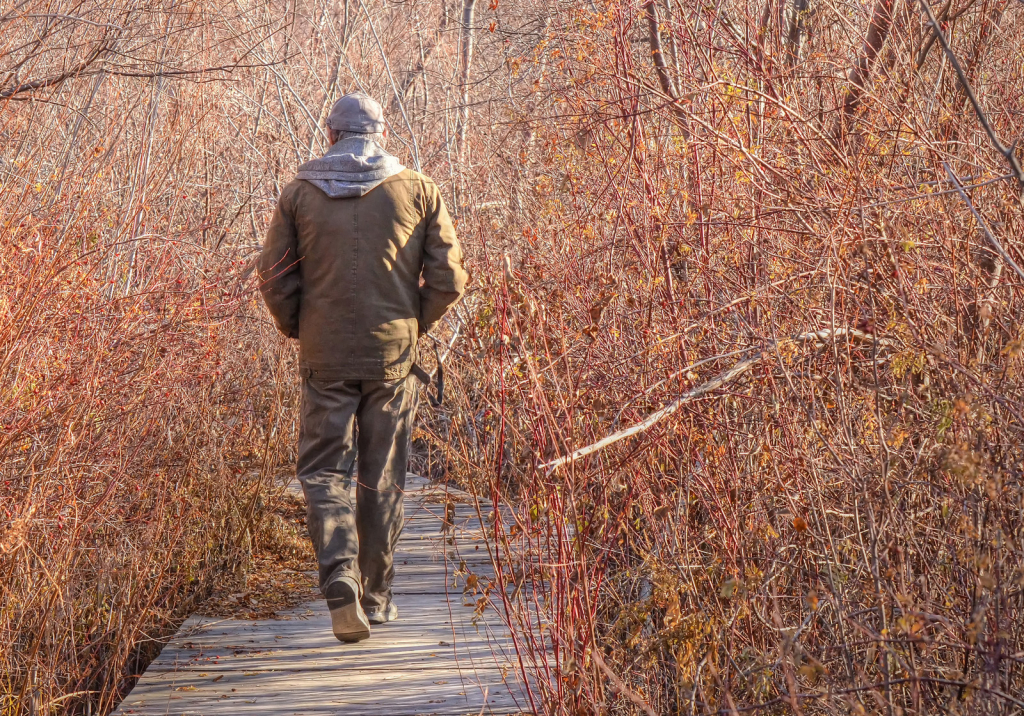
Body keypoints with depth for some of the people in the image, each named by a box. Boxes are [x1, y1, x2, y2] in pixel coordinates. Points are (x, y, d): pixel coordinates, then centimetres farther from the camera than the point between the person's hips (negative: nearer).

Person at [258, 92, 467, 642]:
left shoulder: (299, 193, 2)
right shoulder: (418, 191, 2)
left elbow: (274, 276, -2)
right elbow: (448, 277, -2)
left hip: (324, 356, 0)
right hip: (393, 355, 1)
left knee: (325, 471, 4)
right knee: (382, 478, 10)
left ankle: (339, 579, -17)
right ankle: (376, 597, 18)